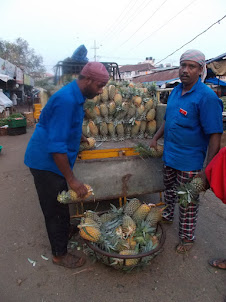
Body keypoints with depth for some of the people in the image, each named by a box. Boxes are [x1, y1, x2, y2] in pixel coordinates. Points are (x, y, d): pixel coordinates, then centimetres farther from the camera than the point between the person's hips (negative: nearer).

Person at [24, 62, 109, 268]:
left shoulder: (75, 96, 4)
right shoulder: (66, 100, -27)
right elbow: (56, 145, -30)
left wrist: (79, 137, 18)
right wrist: (71, 179, -26)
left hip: (55, 159, 9)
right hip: (46, 163, -9)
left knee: (62, 204, 24)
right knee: (55, 209, 6)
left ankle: (65, 233, 46)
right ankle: (60, 254, 26)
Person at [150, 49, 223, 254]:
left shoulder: (207, 97, -19)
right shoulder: (176, 91, 5)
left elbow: (215, 136, -21)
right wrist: (156, 138, 12)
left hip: (189, 161, -7)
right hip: (169, 155, 7)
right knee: (169, 189, 26)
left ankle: (187, 238, 31)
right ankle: (167, 216, 52)